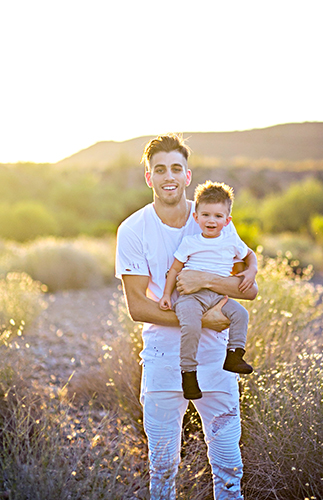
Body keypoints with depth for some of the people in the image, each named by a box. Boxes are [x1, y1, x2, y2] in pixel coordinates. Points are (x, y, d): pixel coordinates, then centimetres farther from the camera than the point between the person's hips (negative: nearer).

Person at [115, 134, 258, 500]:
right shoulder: (133, 230, -7)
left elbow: (249, 289, -5)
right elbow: (137, 307, -10)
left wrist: (205, 280, -23)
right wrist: (199, 319, -19)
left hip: (215, 357, 1)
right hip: (163, 358, -1)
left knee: (228, 467, 9)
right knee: (162, 464, 11)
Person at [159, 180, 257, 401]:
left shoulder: (232, 241, 8)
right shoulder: (190, 243, 1)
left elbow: (249, 254, 26)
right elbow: (175, 269, 6)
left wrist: (252, 271, 6)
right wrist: (167, 294, 1)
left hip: (219, 296, 4)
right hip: (191, 295, -3)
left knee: (240, 313, -20)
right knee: (191, 326, -28)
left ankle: (234, 355, -7)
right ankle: (188, 372, -16)